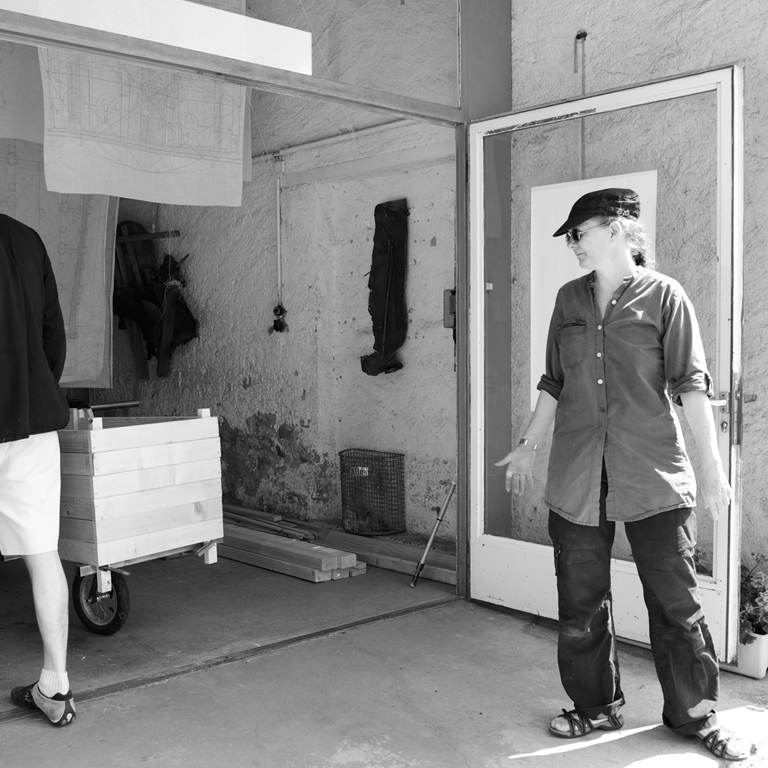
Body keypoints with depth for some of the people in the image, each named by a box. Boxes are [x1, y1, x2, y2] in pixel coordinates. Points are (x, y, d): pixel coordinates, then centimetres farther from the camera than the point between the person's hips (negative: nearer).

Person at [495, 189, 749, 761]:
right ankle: (597, 707, 27)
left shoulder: (663, 295, -2)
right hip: (577, 478, 4)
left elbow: (691, 384, -5)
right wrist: (528, 446, 18)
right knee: (580, 604, 9)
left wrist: (712, 465, -9)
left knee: (677, 600, 4)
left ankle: (696, 715, 22)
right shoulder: (570, 300, 11)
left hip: (654, 476, -4)